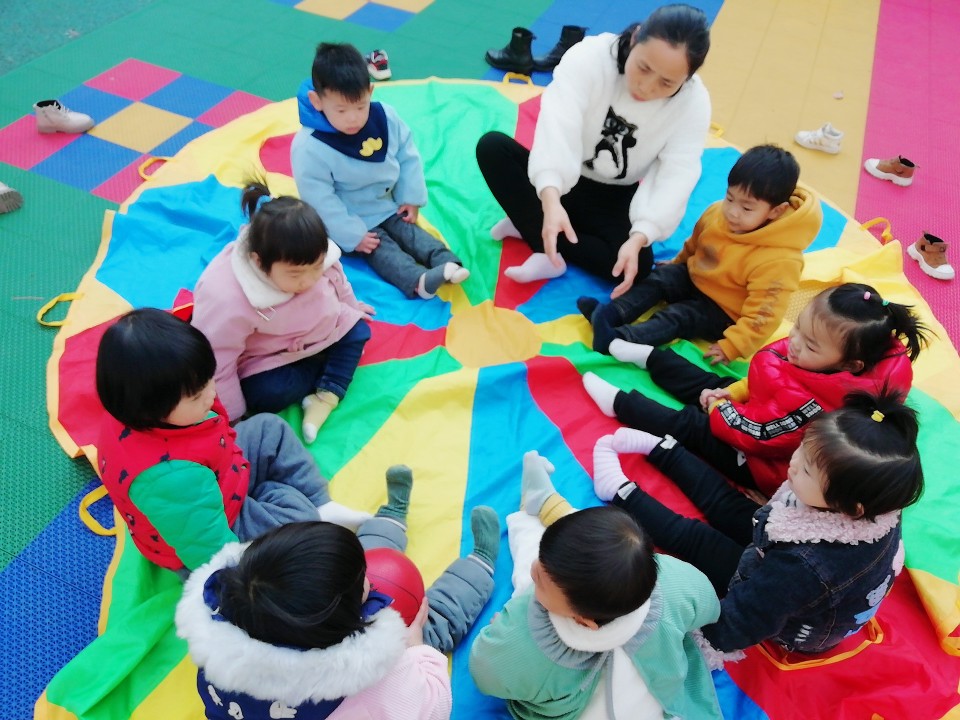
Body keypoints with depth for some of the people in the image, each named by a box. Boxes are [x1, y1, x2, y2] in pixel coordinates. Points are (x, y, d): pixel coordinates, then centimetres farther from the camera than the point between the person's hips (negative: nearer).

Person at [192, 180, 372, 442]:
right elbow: (217, 365, -28)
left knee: (357, 330, -8)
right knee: (264, 393, -29)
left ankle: (326, 397, -16)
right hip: (264, 362, -5)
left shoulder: (315, 258, -23)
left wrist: (351, 307, 22)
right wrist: (233, 417, -20)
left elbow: (337, 279, 3)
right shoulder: (227, 299, -38)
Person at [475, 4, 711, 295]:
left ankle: (530, 227, -18)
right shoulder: (590, 56, -24)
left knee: (637, 265, -27)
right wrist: (551, 200, -52)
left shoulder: (694, 104, -16)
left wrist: (639, 238, -39)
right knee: (492, 145, -25)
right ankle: (549, 252, -27)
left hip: (613, 201, 1)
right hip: (557, 181, 0)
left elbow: (675, 179, -21)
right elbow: (558, 124, -36)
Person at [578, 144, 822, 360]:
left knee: (678, 317, -24)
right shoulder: (716, 213, -11)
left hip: (724, 311, -7)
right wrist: (678, 263, 25)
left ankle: (619, 339, -39)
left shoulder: (778, 261, -32)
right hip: (695, 277, 7)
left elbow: (762, 314, -30)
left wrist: (732, 346, -33)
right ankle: (613, 313, -28)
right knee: (661, 275, -11)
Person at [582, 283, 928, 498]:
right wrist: (731, 392, -12)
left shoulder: (814, 404, -43)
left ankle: (621, 403, 15)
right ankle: (648, 356, 31)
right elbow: (762, 378, -1)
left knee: (692, 426, -3)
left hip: (765, 466, -8)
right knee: (713, 384, 14)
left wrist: (718, 409, -16)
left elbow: (757, 434, -32)